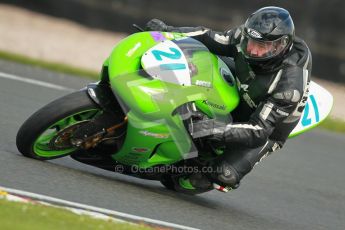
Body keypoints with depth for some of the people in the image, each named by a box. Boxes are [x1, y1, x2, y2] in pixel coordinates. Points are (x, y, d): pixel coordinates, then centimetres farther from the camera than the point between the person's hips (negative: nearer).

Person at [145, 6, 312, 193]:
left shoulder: (291, 84, -37)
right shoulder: (248, 36, -22)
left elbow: (259, 130, -37)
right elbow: (212, 39, -6)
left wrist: (220, 131, -51)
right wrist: (168, 31, -18)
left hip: (264, 133, -6)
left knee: (226, 175, -26)